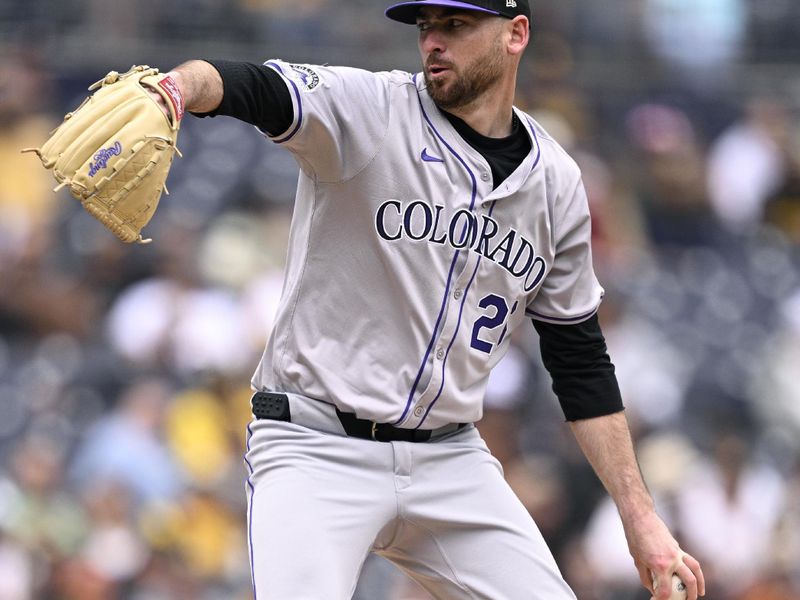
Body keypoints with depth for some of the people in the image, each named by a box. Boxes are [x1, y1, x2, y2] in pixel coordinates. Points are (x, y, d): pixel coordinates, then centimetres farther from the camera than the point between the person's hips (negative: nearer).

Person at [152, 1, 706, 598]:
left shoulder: (556, 181, 6)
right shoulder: (366, 111, -8)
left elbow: (580, 359, 12)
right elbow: (250, 87, -28)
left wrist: (640, 516, 7)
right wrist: (177, 88, -52)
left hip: (450, 458, 5)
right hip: (318, 450, -5)